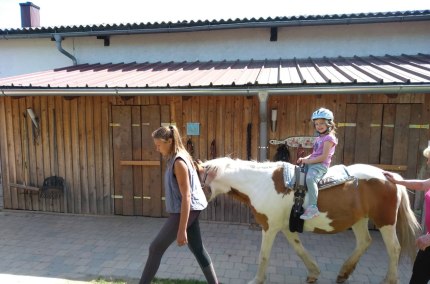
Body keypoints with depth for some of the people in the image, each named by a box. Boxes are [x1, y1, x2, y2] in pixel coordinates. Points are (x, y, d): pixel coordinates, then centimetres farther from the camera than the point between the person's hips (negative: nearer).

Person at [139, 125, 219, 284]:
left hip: (185, 211, -10)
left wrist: (182, 230, -23)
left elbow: (186, 196, -24)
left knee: (155, 248, 3)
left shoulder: (178, 162, -21)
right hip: (189, 211, 10)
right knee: (198, 249, 16)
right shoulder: (174, 159, 9)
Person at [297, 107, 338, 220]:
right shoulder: (319, 138, 20)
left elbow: (323, 157, -16)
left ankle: (312, 207, -37)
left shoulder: (329, 138, -7)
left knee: (310, 178, -36)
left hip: (321, 165, -10)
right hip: (312, 163, 10)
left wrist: (308, 161, -13)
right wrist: (304, 159, 5)